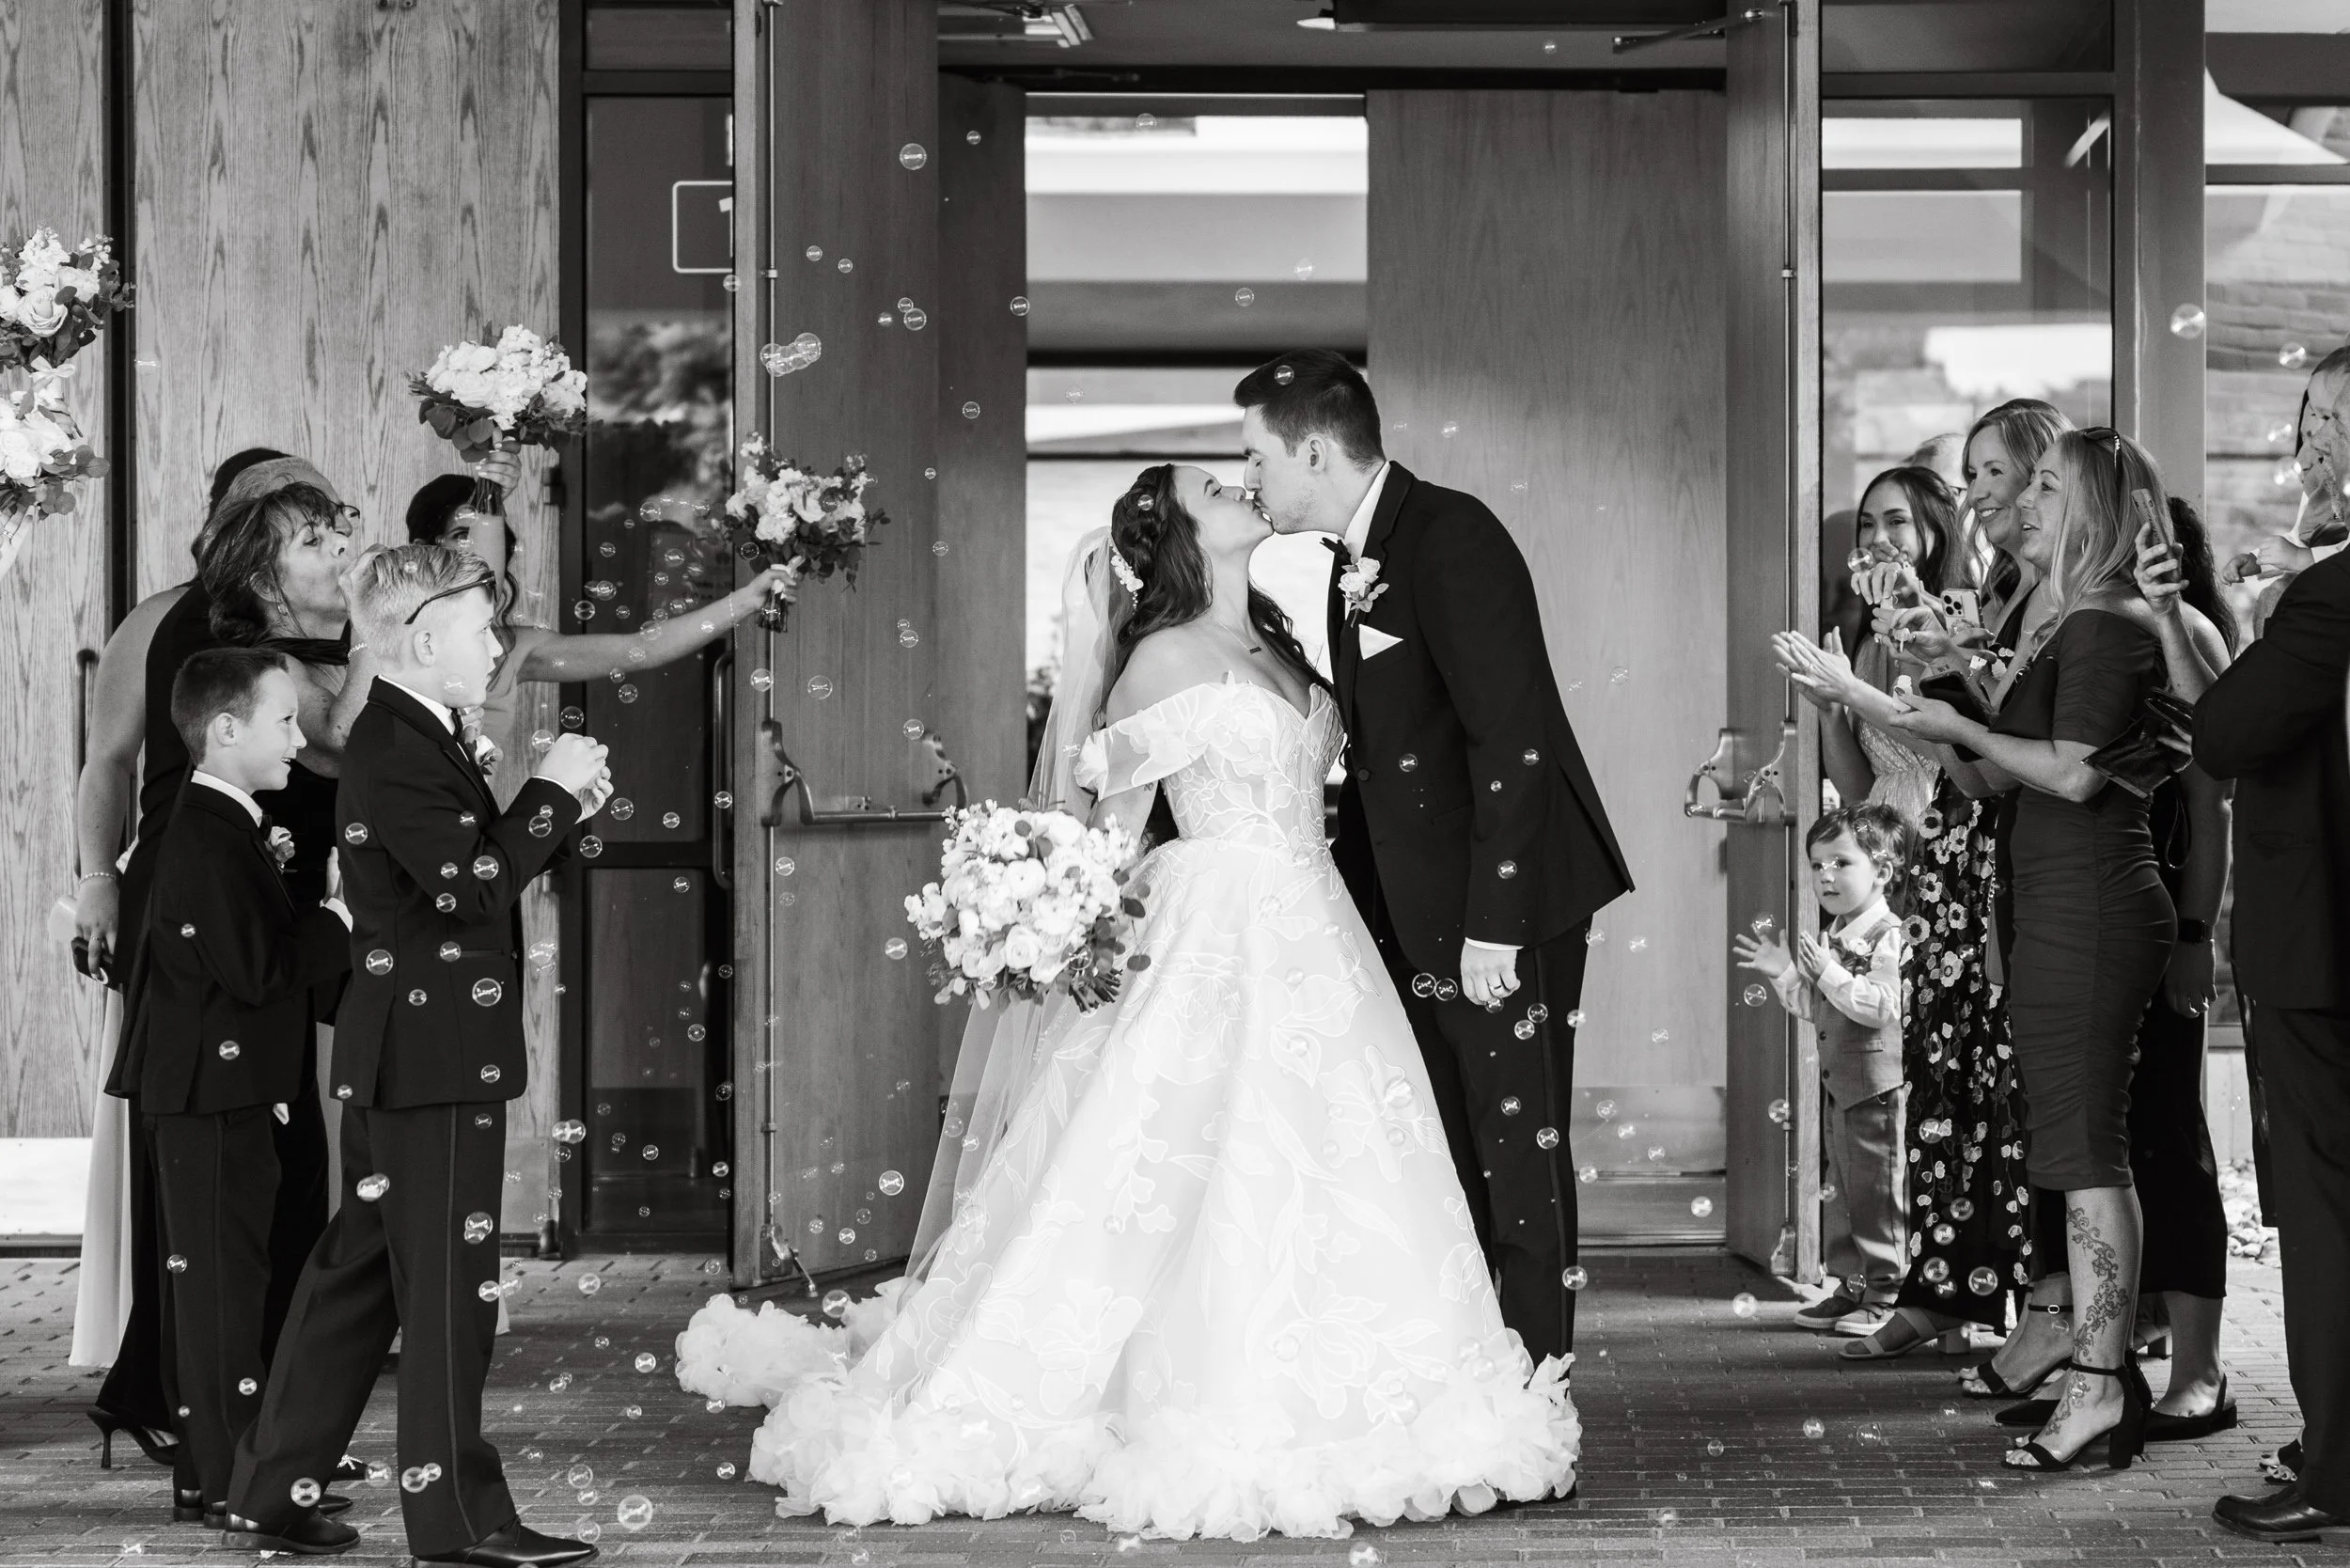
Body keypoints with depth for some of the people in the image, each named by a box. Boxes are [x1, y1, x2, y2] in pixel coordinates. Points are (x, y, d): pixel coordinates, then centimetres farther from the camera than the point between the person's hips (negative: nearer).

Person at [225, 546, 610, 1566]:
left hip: (396, 1062, 11)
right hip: (435, 1060, -11)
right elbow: (470, 884, -24)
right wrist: (550, 791, -14)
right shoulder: (397, 750, -16)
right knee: (449, 1289, -4)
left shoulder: (410, 741, 17)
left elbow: (472, 868, 21)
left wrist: (558, 809, 9)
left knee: (358, 1274, 14)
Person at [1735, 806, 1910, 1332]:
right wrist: (1786, 975, 7)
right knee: (1844, 1188, 13)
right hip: (1839, 1083, 9)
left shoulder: (1889, 937, -14)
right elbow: (1814, 1009, 21)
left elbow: (1884, 1005, -25)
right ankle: (1853, 1284, 20)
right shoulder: (1831, 937, 14)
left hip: (1880, 1084, -9)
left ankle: (1887, 1291, 1)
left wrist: (1830, 974, -25)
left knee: (1880, 1190, -4)